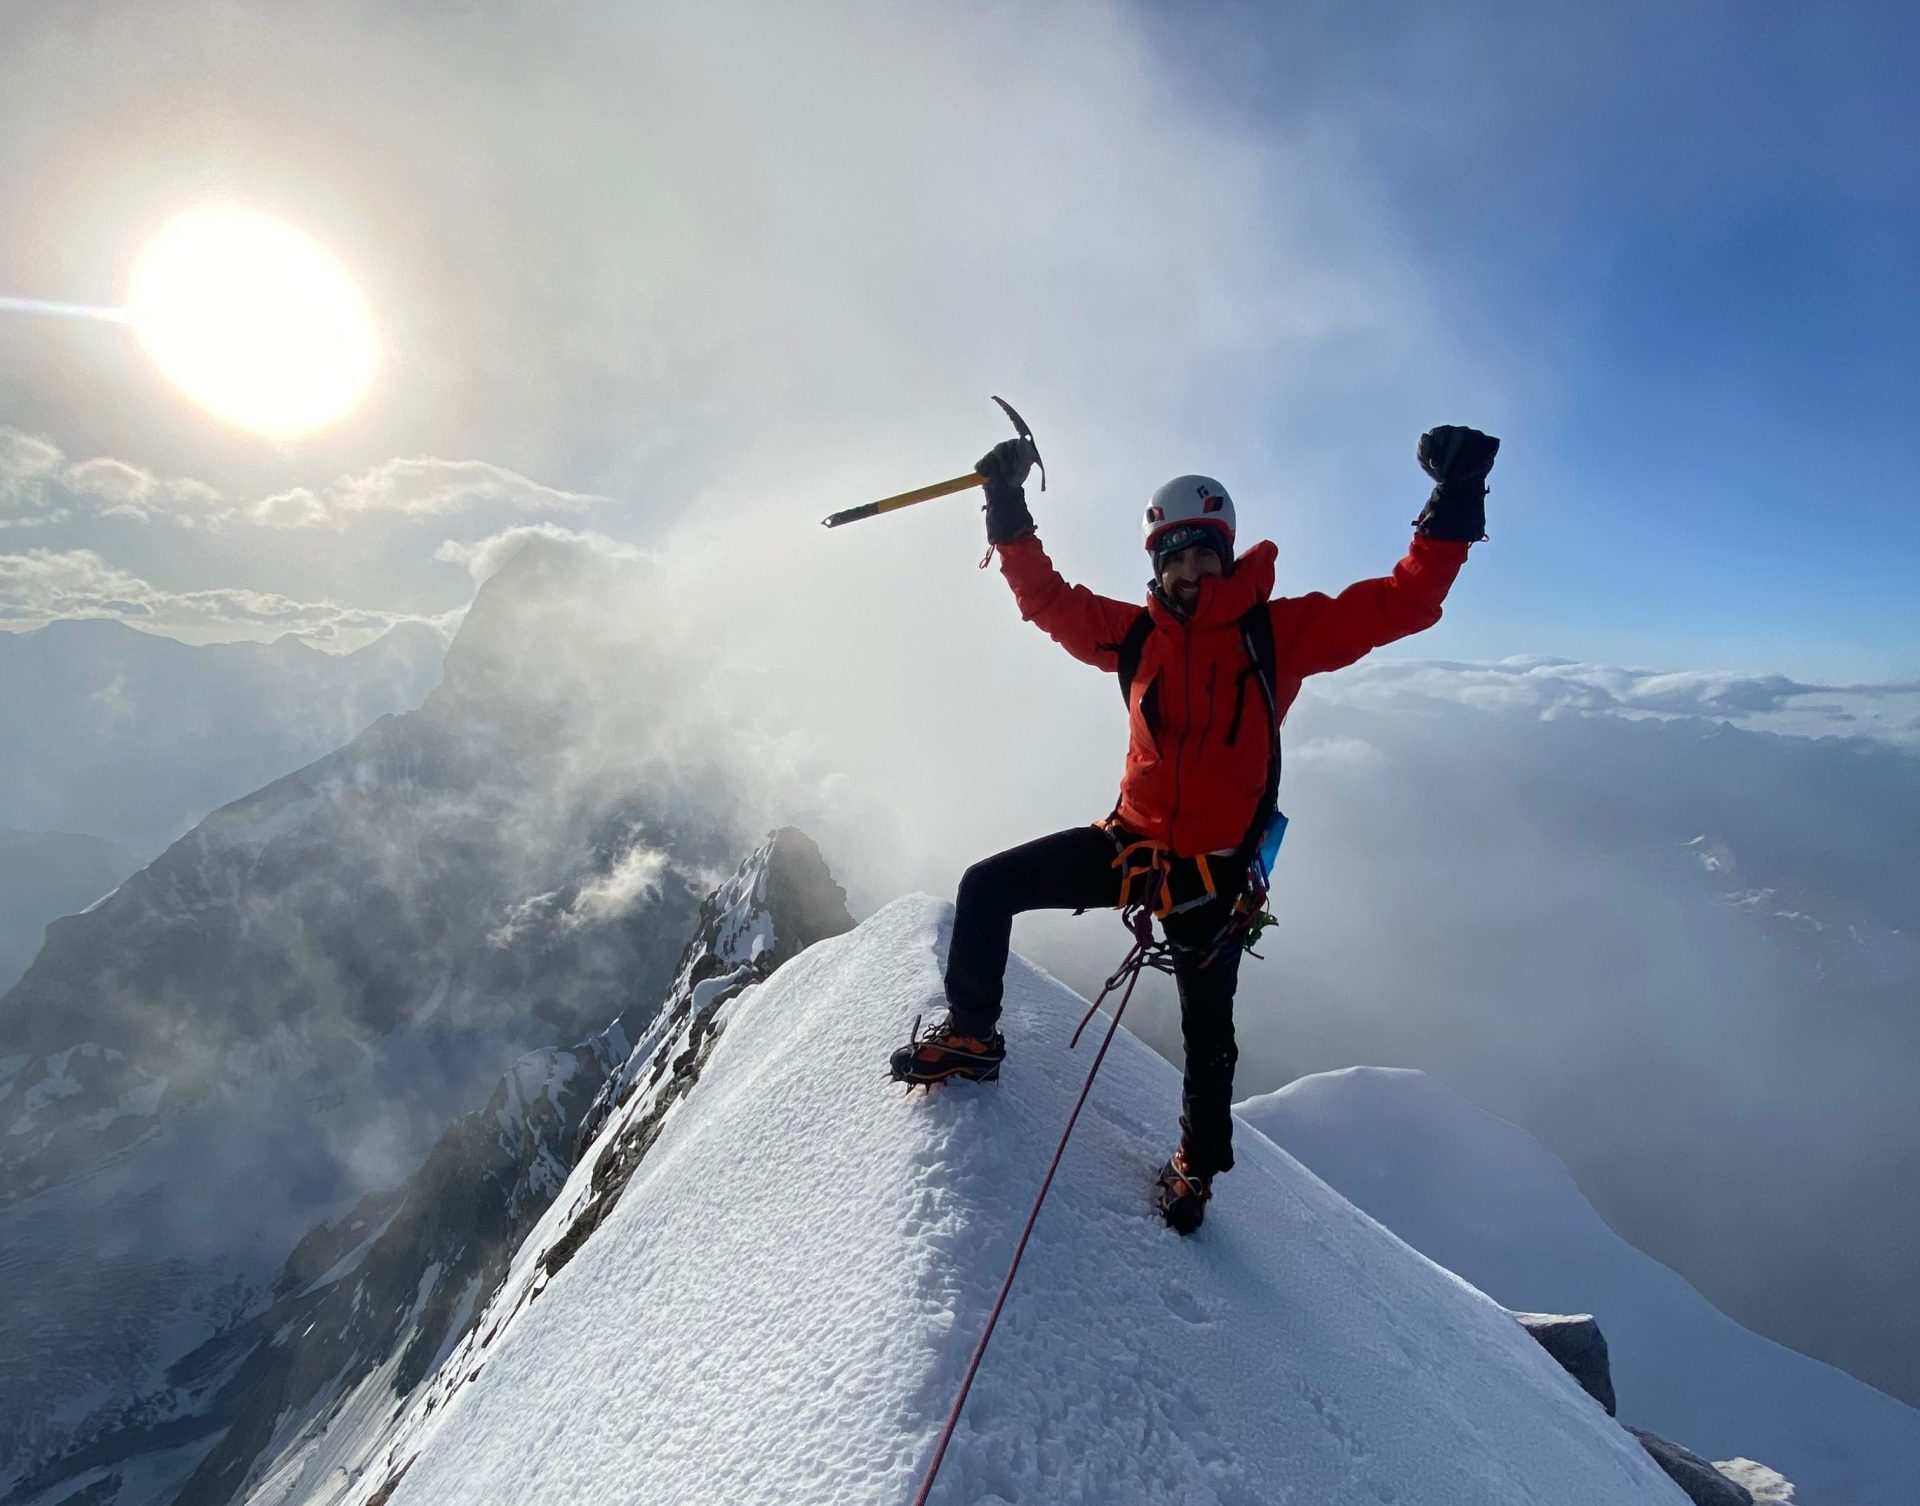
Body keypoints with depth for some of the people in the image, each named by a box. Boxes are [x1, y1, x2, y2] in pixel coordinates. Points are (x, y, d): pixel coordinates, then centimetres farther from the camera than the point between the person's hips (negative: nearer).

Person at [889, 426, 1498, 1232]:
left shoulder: (1277, 631, -8)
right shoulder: (1138, 635, 1)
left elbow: (1403, 602, -10)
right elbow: (1046, 599, 8)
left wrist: (1455, 501, -19)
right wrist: (1008, 508, 4)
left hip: (1213, 868, -3)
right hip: (1129, 839, 3)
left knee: (1206, 1031, 13)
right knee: (987, 886, -2)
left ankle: (1198, 1164, 42)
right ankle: (971, 1034, 20)